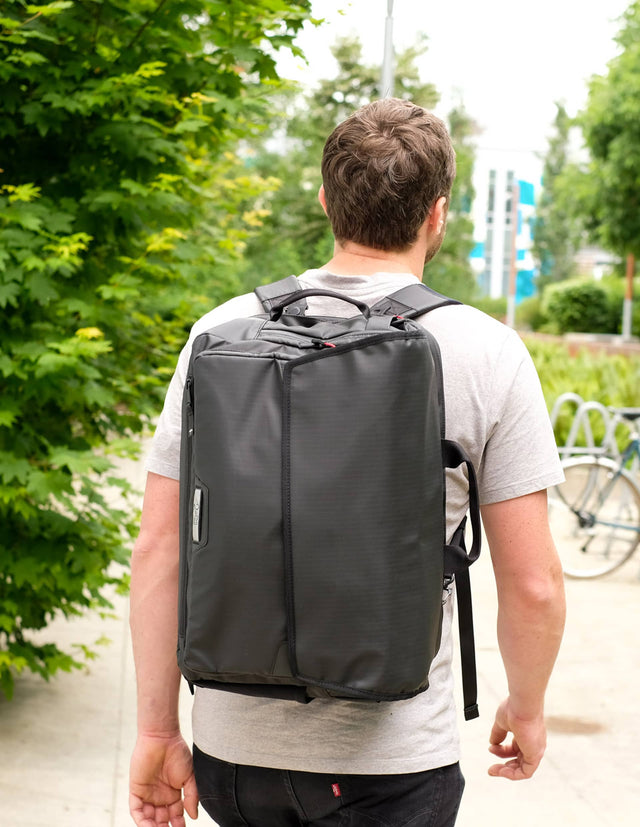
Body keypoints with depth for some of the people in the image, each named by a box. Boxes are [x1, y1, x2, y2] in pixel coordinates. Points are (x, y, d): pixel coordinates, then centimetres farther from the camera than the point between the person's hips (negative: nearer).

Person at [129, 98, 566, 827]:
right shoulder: (487, 354, -9)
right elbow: (533, 586, -8)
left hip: (234, 742, 3)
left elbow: (157, 552, -3)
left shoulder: (222, 332, -3)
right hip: (391, 762, -3)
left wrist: (158, 730, 6)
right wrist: (526, 710, 10)